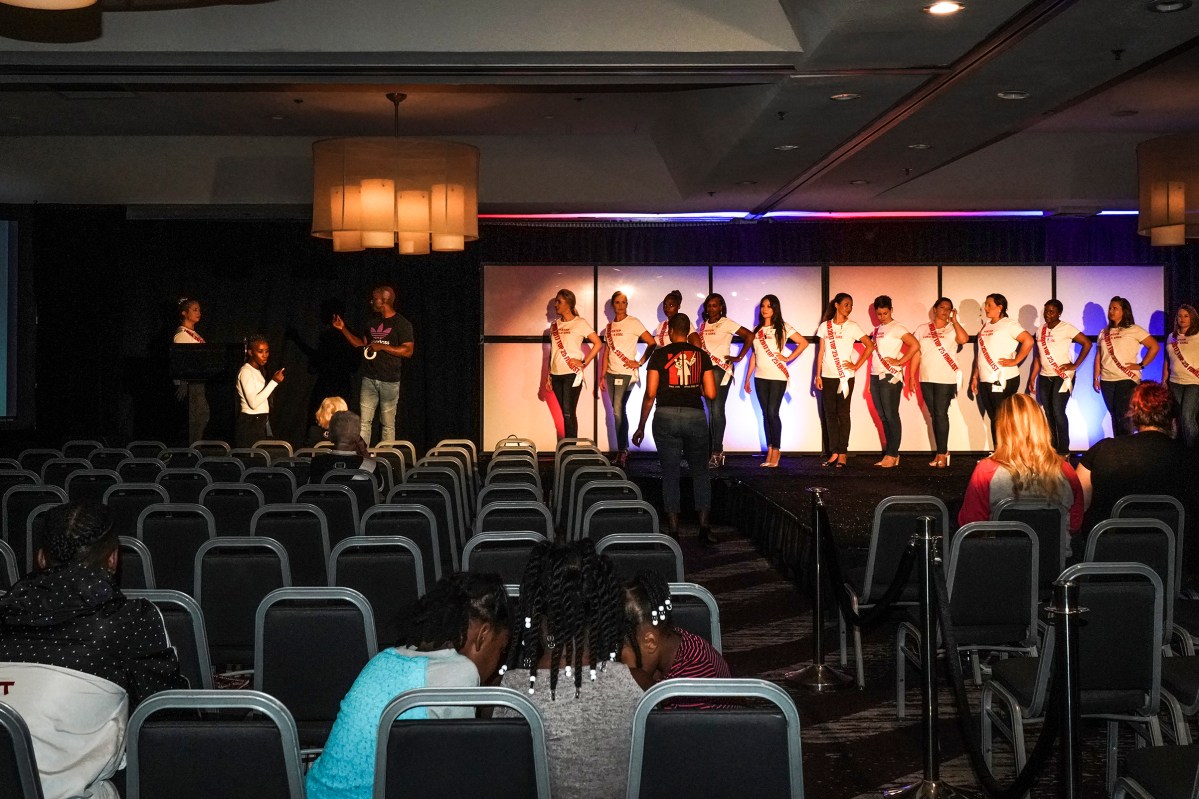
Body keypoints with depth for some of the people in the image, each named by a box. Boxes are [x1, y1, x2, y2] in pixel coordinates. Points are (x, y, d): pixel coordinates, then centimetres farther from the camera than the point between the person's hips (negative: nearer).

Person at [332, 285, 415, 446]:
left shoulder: (402, 324, -5)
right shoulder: (372, 322, 14)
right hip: (369, 378, 5)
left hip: (389, 381, -5)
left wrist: (382, 347, -15)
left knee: (388, 425, 1)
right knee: (364, 422, -1)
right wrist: (343, 329, 14)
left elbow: (408, 351, -11)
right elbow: (361, 345, 21)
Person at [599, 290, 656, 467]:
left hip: (626, 373, -6)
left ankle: (621, 452, -7)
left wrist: (640, 363, -9)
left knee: (618, 412, -12)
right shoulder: (609, 327, 14)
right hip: (611, 373, 6)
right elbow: (606, 353, 16)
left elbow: (652, 343, -6)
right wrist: (602, 376, 12)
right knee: (619, 412, 8)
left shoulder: (633, 323, -3)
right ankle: (625, 450, 15)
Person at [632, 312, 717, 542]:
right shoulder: (701, 355, 6)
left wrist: (641, 427, 4)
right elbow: (711, 394, 1)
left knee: (670, 474, 6)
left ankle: (673, 530, 6)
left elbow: (650, 393, -3)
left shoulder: (660, 355, 1)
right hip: (695, 416, 1)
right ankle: (704, 526, 8)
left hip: (666, 417, -1)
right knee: (700, 472, 14)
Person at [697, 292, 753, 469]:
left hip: (721, 370, -6)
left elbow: (749, 336, -8)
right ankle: (713, 452, 12)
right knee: (710, 411, 8)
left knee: (717, 411, -10)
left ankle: (717, 452, -8)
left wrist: (739, 357, -8)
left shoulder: (726, 323, -4)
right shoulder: (703, 325, 14)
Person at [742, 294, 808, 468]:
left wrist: (788, 358, -7)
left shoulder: (782, 328, -2)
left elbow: (803, 343, -4)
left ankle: (776, 450, 0)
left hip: (777, 377, -5)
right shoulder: (757, 330, 13)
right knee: (766, 414, 5)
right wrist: (747, 378, 12)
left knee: (772, 412, -10)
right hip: (760, 377, 5)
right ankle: (769, 451, 9)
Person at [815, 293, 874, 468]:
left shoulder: (852, 327, -1)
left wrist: (856, 366, -6)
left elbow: (870, 345, -3)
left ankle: (843, 453, 3)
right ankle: (834, 452, 10)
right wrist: (818, 375, 4)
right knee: (830, 414, 4)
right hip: (827, 376, 3)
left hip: (845, 376, -3)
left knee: (843, 414, -2)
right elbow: (821, 352, 9)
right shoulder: (824, 326, 7)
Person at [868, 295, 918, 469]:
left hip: (890, 377, -7)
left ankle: (892, 455, 0)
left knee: (891, 416, -4)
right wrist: (871, 380, 14)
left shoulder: (896, 328, -5)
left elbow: (915, 345, -15)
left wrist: (899, 362, -13)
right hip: (875, 377, 7)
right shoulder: (877, 329, 16)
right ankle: (888, 454, 14)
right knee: (883, 417, 9)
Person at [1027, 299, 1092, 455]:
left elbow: (1087, 343, -10)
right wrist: (1032, 378, 13)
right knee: (1047, 414, 6)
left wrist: (1074, 365, -12)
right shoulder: (1041, 330, 12)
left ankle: (1063, 451, -7)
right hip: (1044, 378, 6)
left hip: (1062, 377, -6)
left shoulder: (1066, 328, -6)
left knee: (1058, 412, -14)